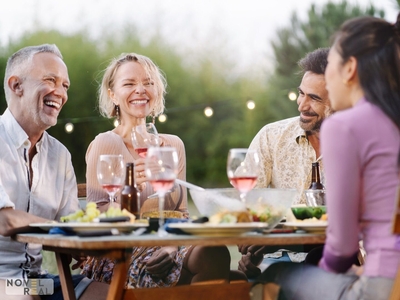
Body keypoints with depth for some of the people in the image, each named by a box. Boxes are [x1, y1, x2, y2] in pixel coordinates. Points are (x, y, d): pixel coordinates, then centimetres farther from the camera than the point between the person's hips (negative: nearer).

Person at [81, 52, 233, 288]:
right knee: (209, 258, -31)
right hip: (117, 255, -5)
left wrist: (172, 246, -8)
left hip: (166, 249, 5)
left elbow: (182, 211, 13)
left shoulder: (174, 145, 13)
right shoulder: (105, 144, -2)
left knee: (216, 253, -29)